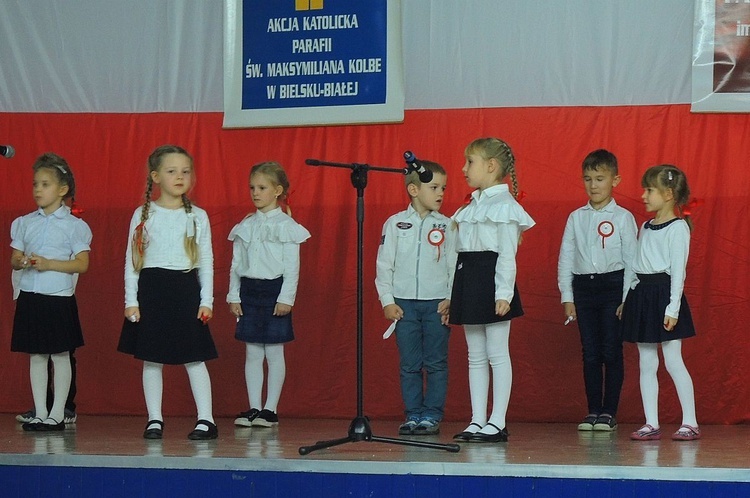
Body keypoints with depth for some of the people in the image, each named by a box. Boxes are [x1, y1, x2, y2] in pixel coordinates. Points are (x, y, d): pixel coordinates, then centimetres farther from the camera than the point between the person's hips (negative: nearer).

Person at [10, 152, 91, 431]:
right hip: (29, 297, 4)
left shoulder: (73, 226, -4)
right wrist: (23, 262, -14)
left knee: (60, 356, 1)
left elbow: (82, 264, -9)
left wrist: (49, 264, -18)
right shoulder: (25, 223, 9)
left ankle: (57, 414, 8)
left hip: (59, 298, -4)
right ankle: (40, 413, 14)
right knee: (36, 357, 8)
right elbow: (14, 260, 10)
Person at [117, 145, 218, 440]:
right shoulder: (143, 215, 2)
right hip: (151, 290, 0)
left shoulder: (197, 216, 4)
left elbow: (206, 261, 6)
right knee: (152, 360, 4)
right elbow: (131, 260, 4)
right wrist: (131, 301, -2)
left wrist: (206, 300, -1)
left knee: (194, 358, -2)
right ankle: (155, 420, 13)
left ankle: (206, 419, 3)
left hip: (186, 290, 0)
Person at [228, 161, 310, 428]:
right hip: (248, 289, 5)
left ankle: (270, 409, 5)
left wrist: (286, 298, -14)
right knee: (252, 354, 6)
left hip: (275, 289, -5)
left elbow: (292, 266, -8)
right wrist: (233, 296, 6)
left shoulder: (286, 226, -4)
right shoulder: (245, 226, 10)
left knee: (274, 352, 0)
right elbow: (236, 264, 12)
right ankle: (254, 408, 10)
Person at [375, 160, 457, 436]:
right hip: (404, 304, 0)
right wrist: (387, 301, -1)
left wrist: (451, 300, -6)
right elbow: (384, 265, 5)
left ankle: (432, 416, 7)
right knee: (409, 364, 3)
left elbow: (455, 266, 4)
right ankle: (413, 415, 10)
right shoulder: (395, 224, 4)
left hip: (437, 304, 0)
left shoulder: (446, 226, 4)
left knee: (436, 363, 1)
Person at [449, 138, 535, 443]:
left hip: (492, 280, -9)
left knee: (497, 353, -4)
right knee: (475, 356, 10)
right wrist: (452, 295, 16)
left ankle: (497, 423, -1)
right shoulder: (472, 205, 16)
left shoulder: (504, 205, -10)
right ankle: (478, 421, 14)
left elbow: (507, 254, -14)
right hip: (468, 279, 9)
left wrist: (504, 294, -20)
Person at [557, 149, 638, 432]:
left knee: (612, 352, -1)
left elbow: (631, 259, -2)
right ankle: (593, 411, 11)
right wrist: (567, 298, 5)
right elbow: (566, 258, 10)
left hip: (613, 285, -3)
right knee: (590, 353, 5)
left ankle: (609, 412, 5)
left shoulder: (623, 218, -1)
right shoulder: (576, 218, 9)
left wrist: (627, 299, -8)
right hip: (583, 287, 3)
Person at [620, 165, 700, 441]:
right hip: (641, 294, 8)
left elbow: (678, 270, -13)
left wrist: (673, 308, -18)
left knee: (673, 360, -7)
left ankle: (690, 422, -2)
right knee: (646, 363, 6)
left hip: (663, 293, -8)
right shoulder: (645, 227, 15)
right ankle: (651, 424, 9)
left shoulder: (678, 227, -8)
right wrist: (628, 300, 14)